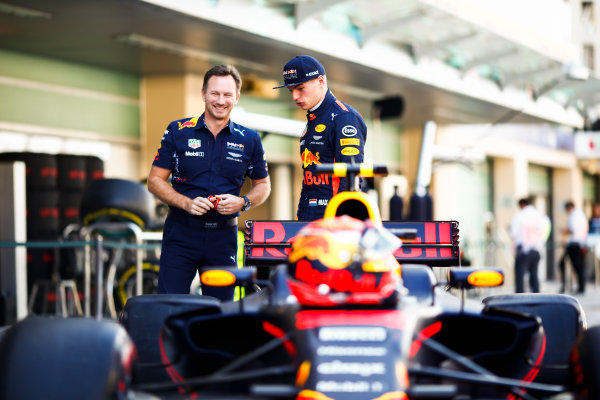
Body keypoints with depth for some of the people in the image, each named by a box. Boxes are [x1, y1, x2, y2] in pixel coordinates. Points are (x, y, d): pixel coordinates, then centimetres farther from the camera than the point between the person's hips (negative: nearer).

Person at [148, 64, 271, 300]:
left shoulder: (249, 140, 7)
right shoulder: (178, 131, 2)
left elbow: (263, 185, 16)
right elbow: (155, 180, 3)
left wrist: (243, 202, -6)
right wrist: (186, 203, -13)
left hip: (223, 236, 2)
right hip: (181, 233, -2)